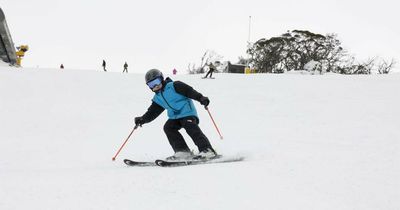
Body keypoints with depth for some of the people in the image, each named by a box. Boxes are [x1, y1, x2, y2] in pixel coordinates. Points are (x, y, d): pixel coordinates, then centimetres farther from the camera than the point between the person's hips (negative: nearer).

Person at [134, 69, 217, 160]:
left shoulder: (173, 86, -7)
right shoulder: (157, 99, 14)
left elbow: (189, 91, -15)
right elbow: (152, 113, 14)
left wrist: (201, 98, -28)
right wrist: (143, 119, -3)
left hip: (187, 112, -7)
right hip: (175, 117, 7)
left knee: (191, 127, -26)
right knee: (168, 127, -15)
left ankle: (207, 150, -31)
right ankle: (183, 151, -16)